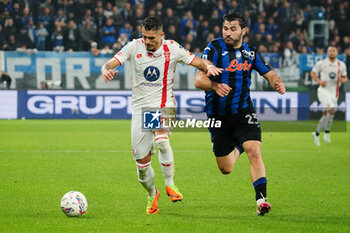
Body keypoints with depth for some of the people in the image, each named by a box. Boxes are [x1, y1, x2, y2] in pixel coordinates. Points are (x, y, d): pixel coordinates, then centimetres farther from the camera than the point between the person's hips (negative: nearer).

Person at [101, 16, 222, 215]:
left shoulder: (172, 49, -4)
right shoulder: (134, 47, -4)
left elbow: (198, 62, 3)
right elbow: (111, 63, -8)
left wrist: (209, 67, -19)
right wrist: (106, 70, -32)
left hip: (164, 105, -2)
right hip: (140, 107, 2)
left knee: (162, 140, -33)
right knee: (142, 161, 1)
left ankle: (170, 184, -13)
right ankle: (152, 194, 28)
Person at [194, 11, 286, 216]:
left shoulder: (250, 52, 3)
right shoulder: (214, 49, -10)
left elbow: (268, 73, 14)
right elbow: (199, 79, -20)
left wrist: (278, 83, -10)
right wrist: (215, 86, -41)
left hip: (243, 111, 1)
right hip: (218, 115, -1)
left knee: (254, 152, -23)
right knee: (226, 169, 10)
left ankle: (261, 199, -20)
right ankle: (237, 147, 46)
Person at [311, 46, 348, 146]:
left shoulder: (341, 65, 5)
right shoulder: (321, 63, -2)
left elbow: (345, 77, 14)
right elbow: (313, 73, 8)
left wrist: (343, 80, -11)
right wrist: (319, 81, -10)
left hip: (334, 92, 4)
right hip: (324, 90, -4)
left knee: (325, 114, 8)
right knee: (331, 110, -23)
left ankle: (316, 134, 26)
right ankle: (327, 132, -8)